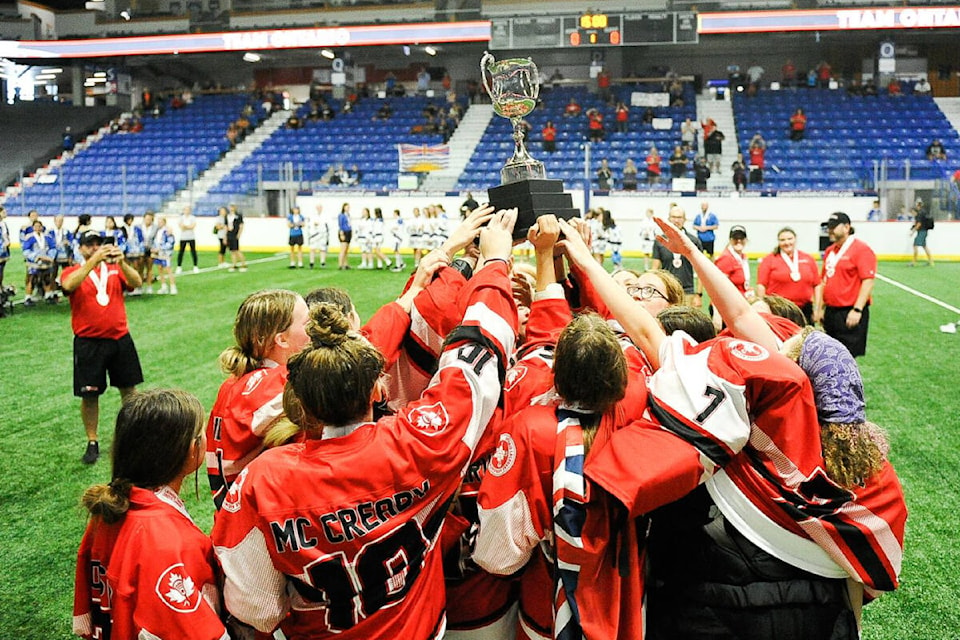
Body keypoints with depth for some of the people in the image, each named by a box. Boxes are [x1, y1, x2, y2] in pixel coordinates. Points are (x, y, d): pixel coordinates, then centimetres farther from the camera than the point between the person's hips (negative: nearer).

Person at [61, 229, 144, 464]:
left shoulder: (115, 269, 6)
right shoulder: (72, 272, 2)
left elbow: (136, 283, -12)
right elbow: (69, 285, -22)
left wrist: (121, 262, -30)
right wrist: (94, 260, -31)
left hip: (120, 339, 2)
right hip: (88, 343, -2)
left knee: (128, 389, 12)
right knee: (89, 395, 3)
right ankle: (92, 442, 18)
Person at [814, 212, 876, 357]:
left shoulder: (861, 249, -9)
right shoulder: (829, 251, 15)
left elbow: (868, 281, -16)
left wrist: (857, 310, -21)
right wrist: (819, 308, 18)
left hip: (850, 314, -8)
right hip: (830, 312, 8)